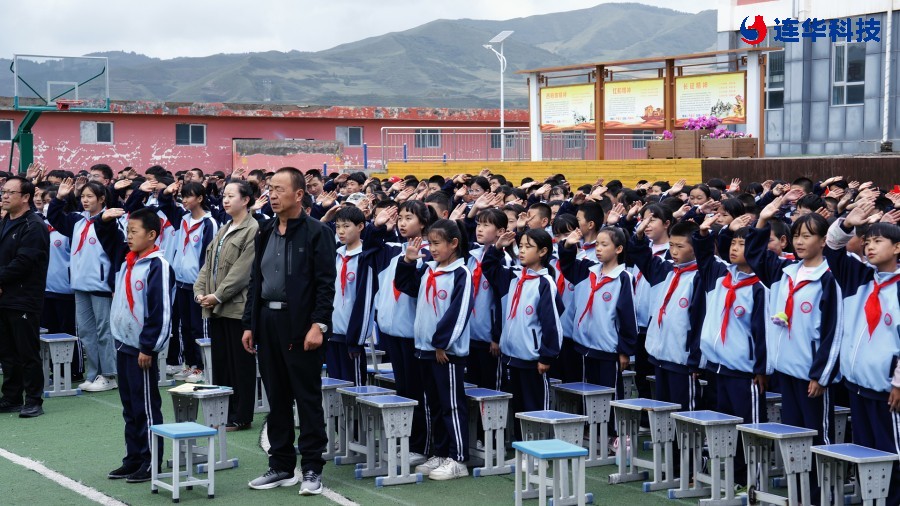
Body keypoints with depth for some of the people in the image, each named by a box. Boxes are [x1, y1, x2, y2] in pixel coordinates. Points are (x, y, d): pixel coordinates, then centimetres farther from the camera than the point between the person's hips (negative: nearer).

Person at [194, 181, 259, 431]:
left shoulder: (253, 230, -10)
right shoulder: (223, 230, 18)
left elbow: (243, 270, -16)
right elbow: (208, 263, 17)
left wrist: (218, 295, -16)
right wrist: (200, 291, 2)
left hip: (237, 307, -8)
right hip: (215, 307, 8)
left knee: (240, 363, 0)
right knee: (220, 361, 12)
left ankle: (241, 416, 6)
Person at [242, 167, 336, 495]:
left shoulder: (317, 233, -6)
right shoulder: (265, 233, 13)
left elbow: (326, 283, -11)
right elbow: (256, 280, 16)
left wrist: (318, 325, -18)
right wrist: (250, 324, 11)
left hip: (301, 325, -6)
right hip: (268, 322, 7)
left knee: (308, 398, 0)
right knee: (276, 398, 11)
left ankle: (312, 469, 5)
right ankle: (281, 466, 19)